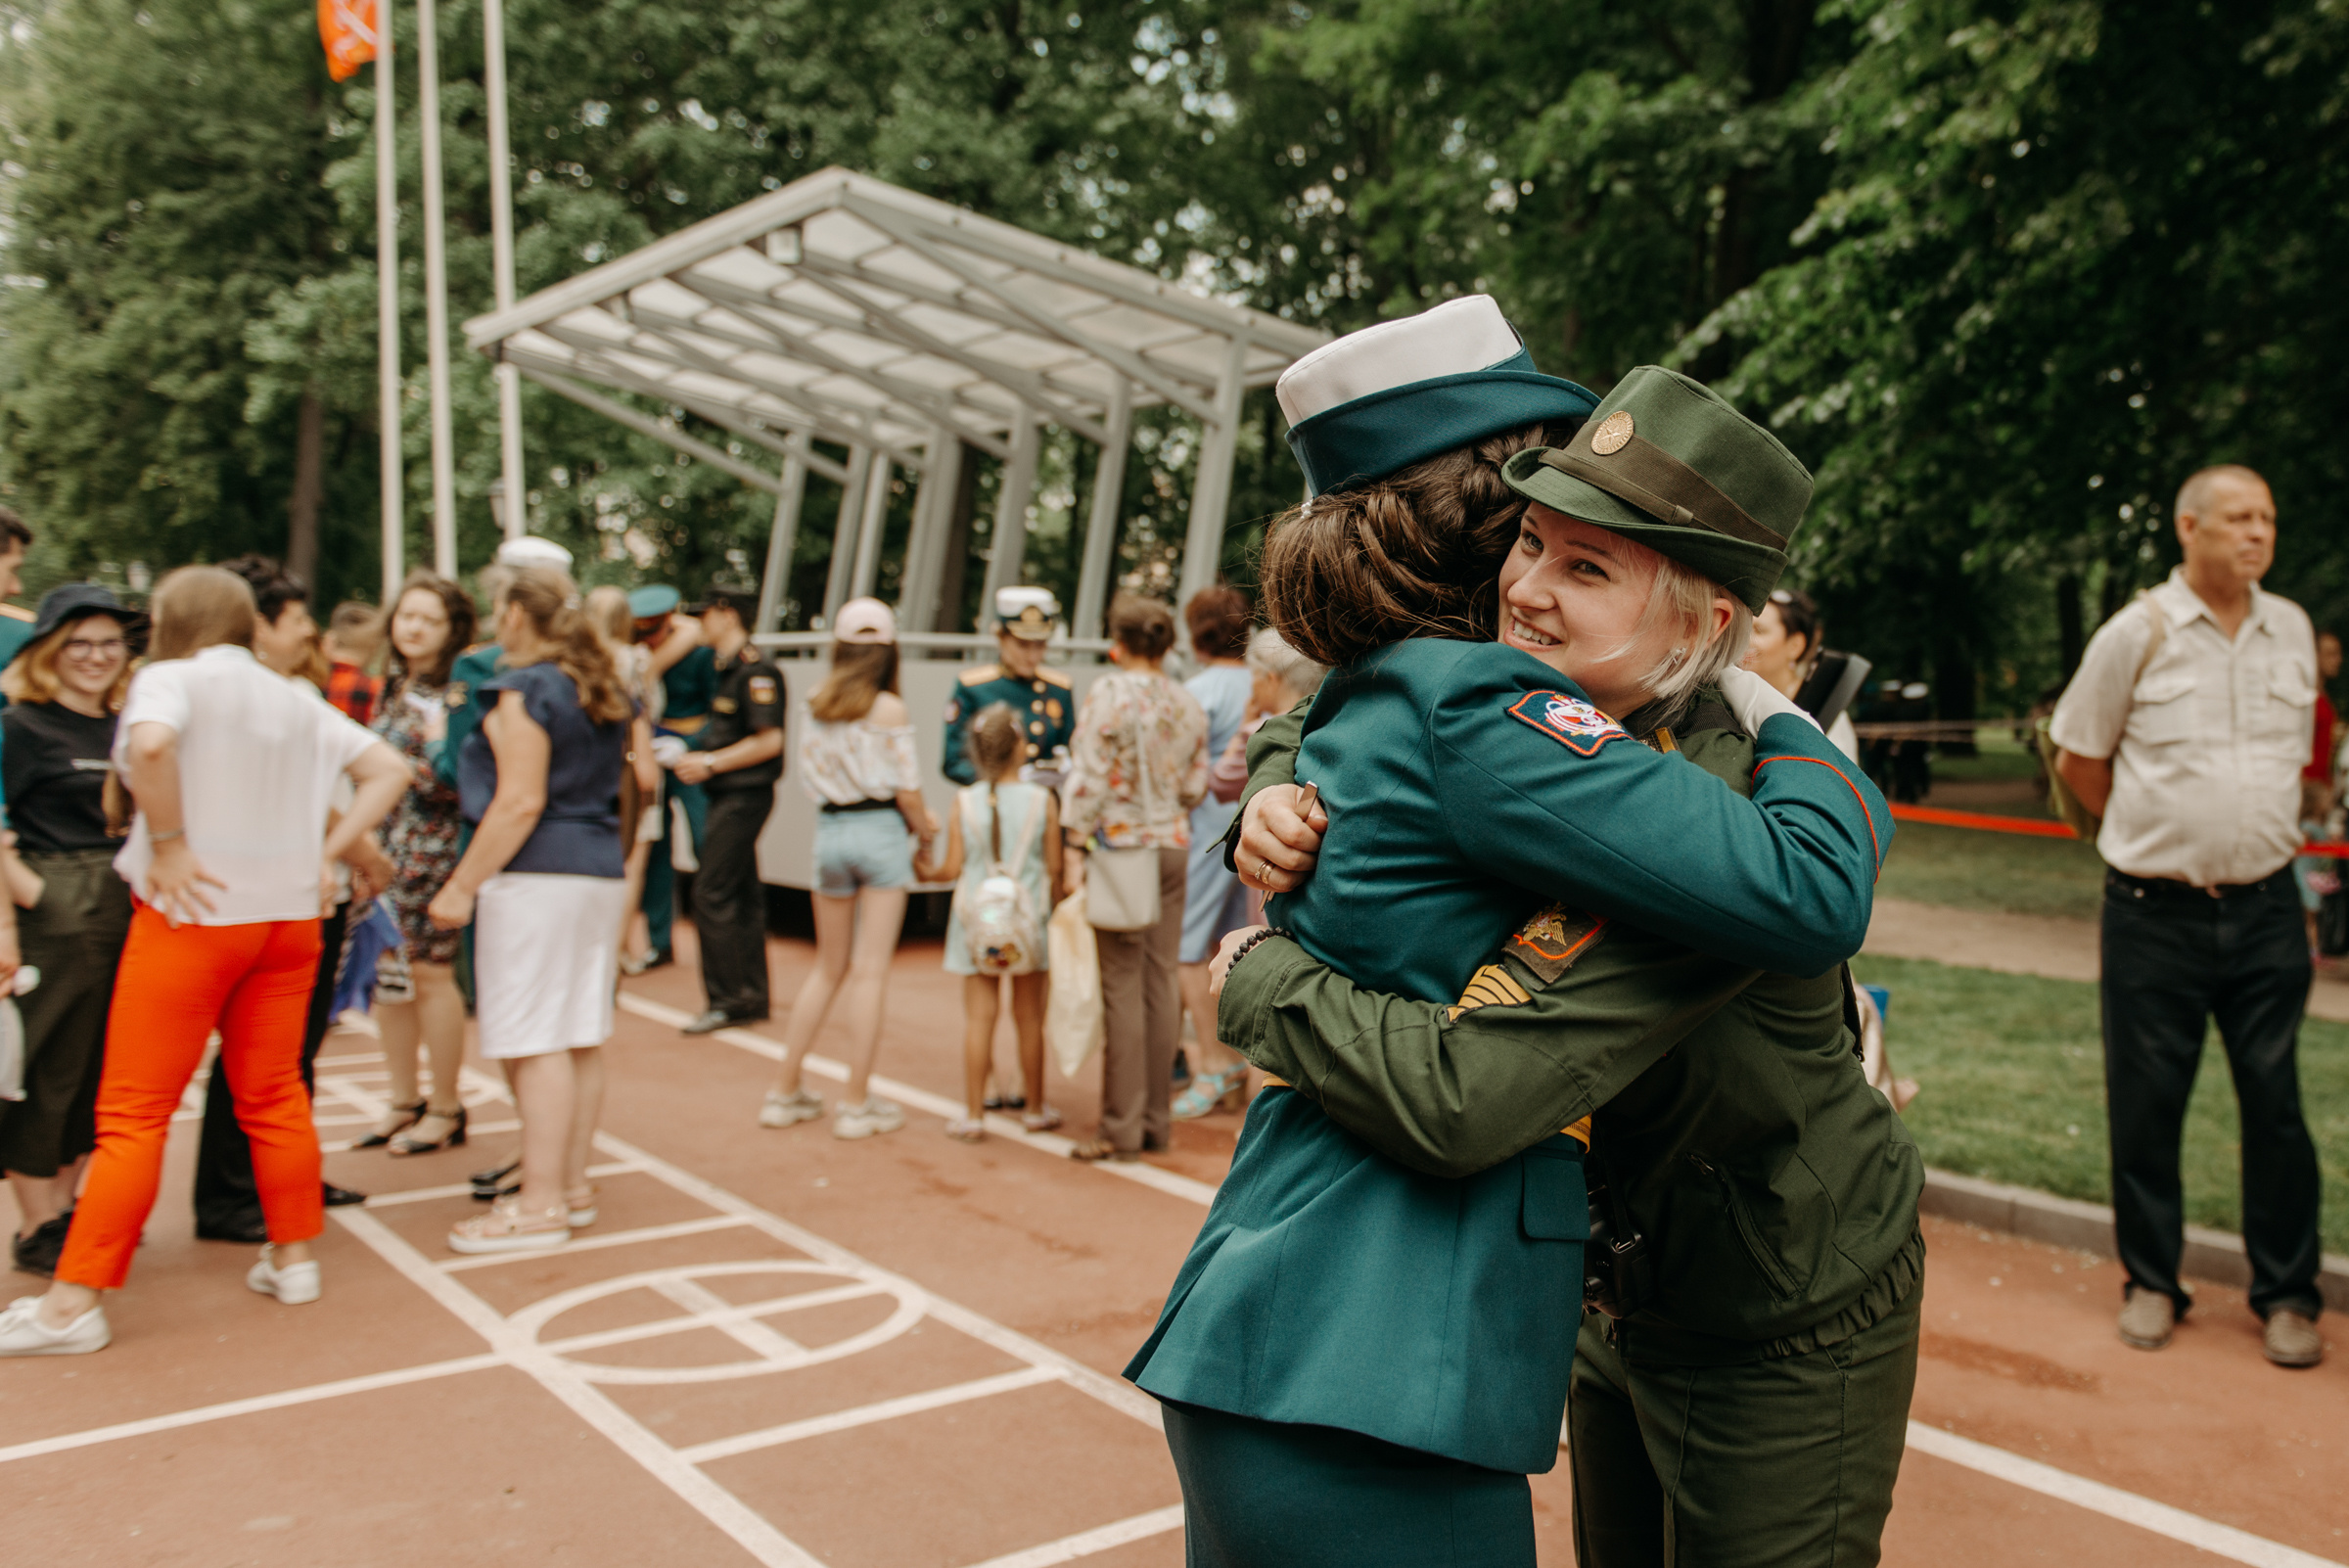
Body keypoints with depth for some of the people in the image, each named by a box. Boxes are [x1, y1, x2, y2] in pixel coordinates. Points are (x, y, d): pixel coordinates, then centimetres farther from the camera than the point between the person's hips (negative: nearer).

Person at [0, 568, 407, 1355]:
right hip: (288, 914, 6)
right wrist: (325, 852, 7)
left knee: (133, 1112, -1)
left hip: (195, 913, -6)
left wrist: (168, 844, -18)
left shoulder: (170, 677, -5)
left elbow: (150, 744, -28)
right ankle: (293, 1258, 21)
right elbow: (388, 770, 12)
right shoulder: (295, 699, 13)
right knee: (273, 1096, 15)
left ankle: (73, 1302, 3)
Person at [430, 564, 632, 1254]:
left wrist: (462, 886, -14)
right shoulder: (604, 693, 15)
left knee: (536, 1043, -5)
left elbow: (521, 803, -17)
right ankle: (572, 1184, 20)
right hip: (601, 871, 9)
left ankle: (541, 1204, -1)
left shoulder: (522, 691, -10)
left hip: (536, 877, -9)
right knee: (581, 1039, 12)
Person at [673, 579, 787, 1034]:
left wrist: (711, 763, -17)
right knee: (743, 895, 12)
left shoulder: (757, 669, -15)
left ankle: (725, 1000, -4)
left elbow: (769, 741, -20)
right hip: (730, 796, 10)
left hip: (744, 796, -10)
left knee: (711, 894, -9)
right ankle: (751, 997, 18)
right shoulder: (728, 667, 16)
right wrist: (695, 757, 11)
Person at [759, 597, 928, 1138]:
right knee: (870, 970, 1)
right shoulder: (889, 710, -8)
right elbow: (907, 790, -11)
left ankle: (785, 1091, 21)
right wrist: (924, 829, 9)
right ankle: (857, 1103, 6)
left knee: (828, 967, 17)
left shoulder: (816, 707, 5)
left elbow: (811, 778, 5)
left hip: (830, 830, 5)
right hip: (880, 831, -5)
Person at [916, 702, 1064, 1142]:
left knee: (979, 1015, 4)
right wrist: (1054, 907, 14)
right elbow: (1054, 866, -3)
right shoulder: (1042, 800, -7)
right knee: (1029, 1016, 10)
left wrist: (926, 872, 17)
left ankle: (973, 1114, 7)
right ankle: (1035, 1108, 22)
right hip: (1028, 918, 0)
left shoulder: (964, 801, -5)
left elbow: (952, 868, -4)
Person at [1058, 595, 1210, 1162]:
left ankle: (1121, 1129, 2)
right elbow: (1195, 786, 11)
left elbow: (1088, 778, -13)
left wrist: (1072, 847, -11)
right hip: (1173, 845, 6)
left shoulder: (1107, 694, -9)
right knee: (1161, 982, 9)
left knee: (1122, 987, -2)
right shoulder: (1189, 704, 8)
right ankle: (1157, 1120, 16)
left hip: (1120, 846, -6)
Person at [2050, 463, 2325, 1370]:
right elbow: (2077, 759, 3)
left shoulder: (2292, 631, 7)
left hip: (2265, 909, 3)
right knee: (2145, 1106, 5)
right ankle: (2151, 1282, 21)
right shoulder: (2138, 633, -5)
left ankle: (2288, 1294, 19)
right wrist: (2158, 835, 9)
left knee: (2277, 1104, 4)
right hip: (2156, 913, -3)